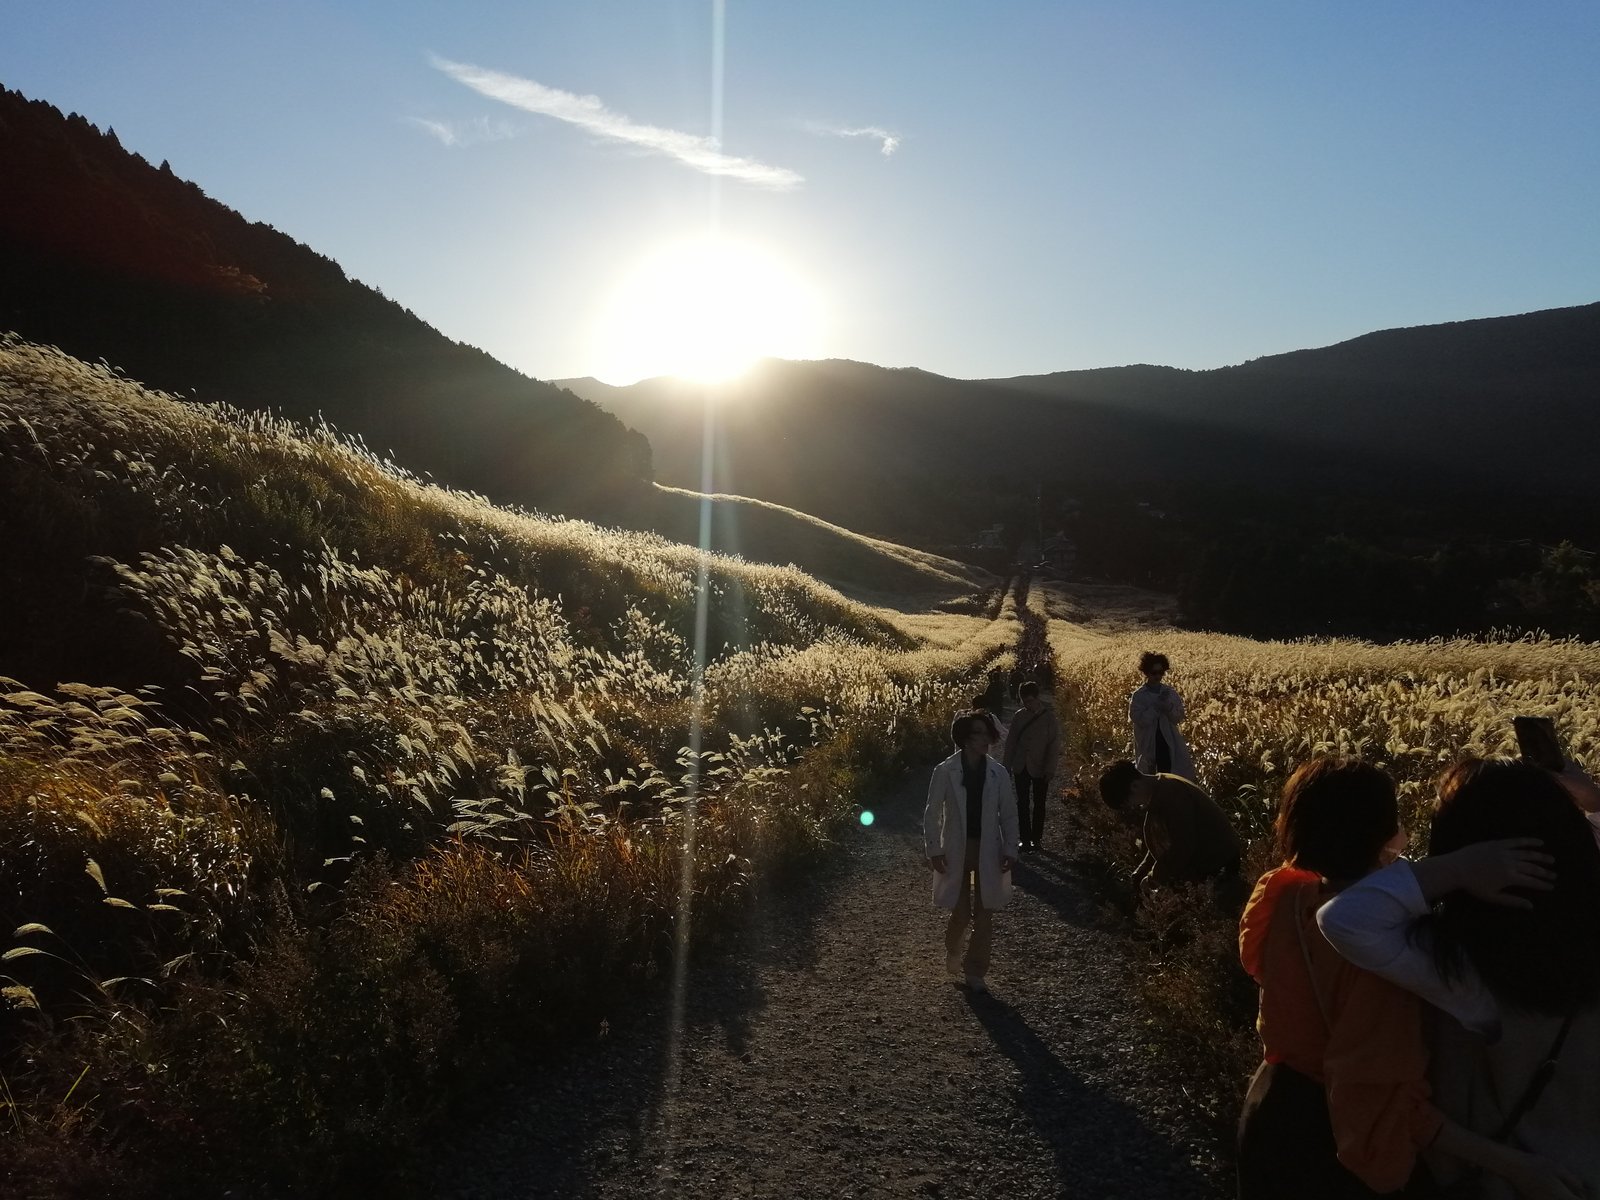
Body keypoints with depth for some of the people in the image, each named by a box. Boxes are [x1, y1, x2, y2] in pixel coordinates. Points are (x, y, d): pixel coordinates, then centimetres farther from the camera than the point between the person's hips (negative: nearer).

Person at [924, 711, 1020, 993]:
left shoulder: (998, 773, -4)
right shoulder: (945, 771, -10)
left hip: (988, 850, 2)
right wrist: (934, 850, -8)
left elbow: (1009, 814, 3)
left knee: (984, 914, 4)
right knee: (961, 912, 5)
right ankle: (953, 953, 36)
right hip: (957, 850, -2)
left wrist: (1010, 850, -3)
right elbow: (932, 814, -4)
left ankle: (975, 972, 19)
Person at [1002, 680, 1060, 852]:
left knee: (1038, 805, 9)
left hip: (1039, 769, -3)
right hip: (1021, 767, 3)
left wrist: (1049, 769, -13)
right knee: (1022, 804, 5)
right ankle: (1025, 839, 11)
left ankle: (1036, 839, 18)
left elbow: (1054, 744, -9)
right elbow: (1011, 742, 6)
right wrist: (1006, 765, 4)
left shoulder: (1049, 717, -8)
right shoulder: (1018, 716, 1)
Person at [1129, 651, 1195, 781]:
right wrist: (1156, 706, -20)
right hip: (1147, 745, -2)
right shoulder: (1139, 695, -5)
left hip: (1169, 744, 2)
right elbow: (1139, 719, -15)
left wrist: (1168, 706, -18)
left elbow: (1179, 717, 1)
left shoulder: (1171, 692, 5)